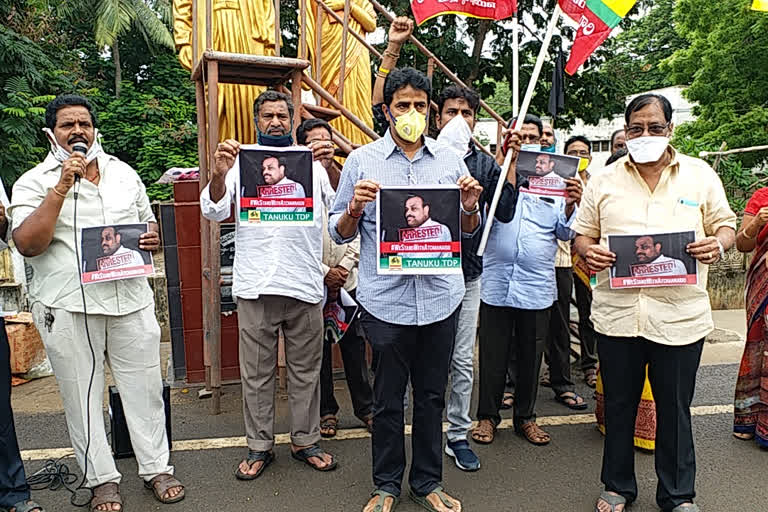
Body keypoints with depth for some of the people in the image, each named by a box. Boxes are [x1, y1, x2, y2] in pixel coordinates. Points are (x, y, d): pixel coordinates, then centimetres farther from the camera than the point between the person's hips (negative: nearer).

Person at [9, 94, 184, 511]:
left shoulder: (124, 174, 13)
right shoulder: (33, 183, 1)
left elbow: (147, 223, 22)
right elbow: (27, 244, -13)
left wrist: (153, 238, -2)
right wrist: (61, 186, -16)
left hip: (130, 299, 3)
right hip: (67, 307, -2)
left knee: (145, 386, 8)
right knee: (83, 395, 8)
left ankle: (156, 468, 23)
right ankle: (102, 479, 24)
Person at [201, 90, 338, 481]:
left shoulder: (313, 163, 9)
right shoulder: (241, 164, 9)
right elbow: (214, 211, -1)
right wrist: (218, 173, -20)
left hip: (304, 285, 1)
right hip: (255, 286, 0)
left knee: (306, 369, 11)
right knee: (256, 373, 9)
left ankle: (305, 441, 26)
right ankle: (259, 446, 23)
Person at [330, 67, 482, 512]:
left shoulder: (451, 161, 9)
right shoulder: (363, 160, 2)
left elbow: (470, 230, 14)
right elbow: (339, 232, 3)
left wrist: (470, 207, -7)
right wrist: (355, 209, -17)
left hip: (440, 297, 2)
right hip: (386, 300, -2)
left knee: (432, 396, 14)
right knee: (389, 399, 10)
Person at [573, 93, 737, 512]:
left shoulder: (701, 175, 5)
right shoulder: (604, 180, 7)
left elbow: (725, 225, 10)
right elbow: (583, 234, 10)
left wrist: (718, 244, -13)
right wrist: (588, 251, -12)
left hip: (680, 316, -1)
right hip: (617, 314, 1)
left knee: (675, 410, 11)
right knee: (619, 406, 13)